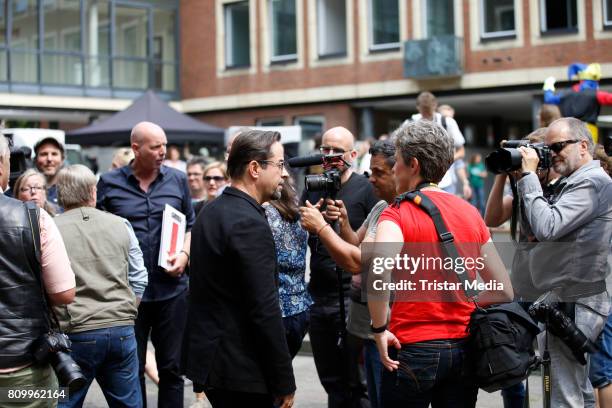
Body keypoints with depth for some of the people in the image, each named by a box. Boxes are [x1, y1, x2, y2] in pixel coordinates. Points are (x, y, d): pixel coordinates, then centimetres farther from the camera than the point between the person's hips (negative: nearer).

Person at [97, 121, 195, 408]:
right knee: (131, 370, 8)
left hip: (171, 288, 2)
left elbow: (191, 225, 13)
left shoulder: (177, 180, 6)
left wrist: (184, 253, -3)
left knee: (171, 366, 9)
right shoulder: (109, 183, 0)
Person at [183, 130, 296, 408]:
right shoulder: (249, 223, -18)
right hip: (240, 367, -9)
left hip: (206, 351, 9)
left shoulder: (211, 211, 11)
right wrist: (285, 382, -15)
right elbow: (265, 309, -21)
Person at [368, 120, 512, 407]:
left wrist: (379, 329, -16)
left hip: (414, 350, -5)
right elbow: (504, 292, 9)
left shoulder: (398, 213, -10)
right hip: (464, 348, 5)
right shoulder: (470, 213, 6)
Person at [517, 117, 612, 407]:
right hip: (572, 299, 11)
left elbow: (546, 228, -24)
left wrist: (529, 175, -16)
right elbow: (534, 228, 14)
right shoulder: (576, 182, 17)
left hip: (572, 304, -11)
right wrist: (520, 178, 4)